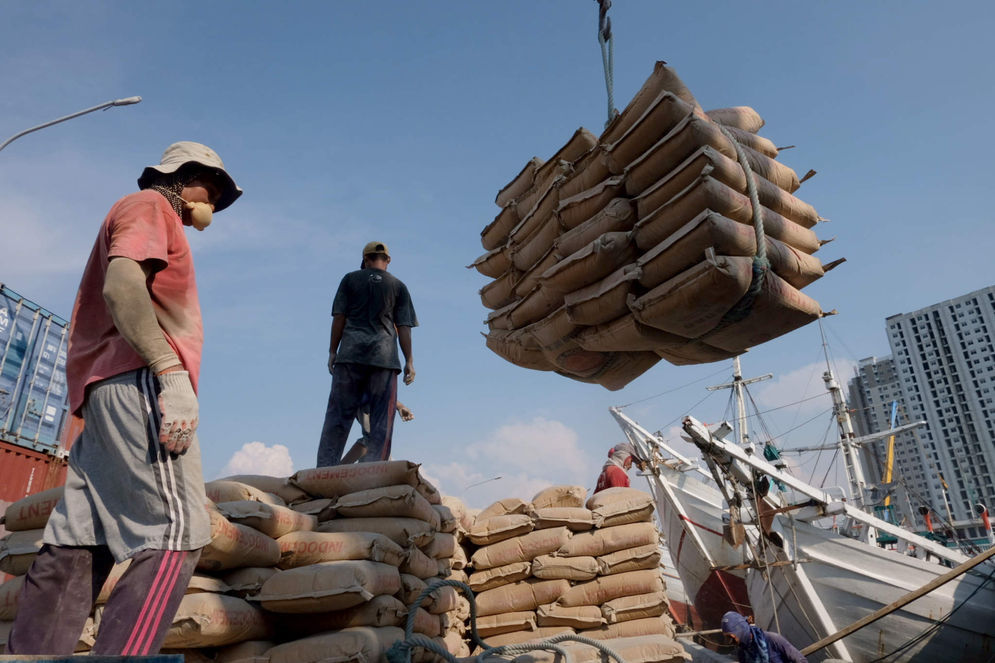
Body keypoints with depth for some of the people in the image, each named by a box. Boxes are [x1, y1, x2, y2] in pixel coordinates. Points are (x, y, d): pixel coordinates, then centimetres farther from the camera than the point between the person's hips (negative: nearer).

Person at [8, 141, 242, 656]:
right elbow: (122, 286, -15)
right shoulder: (148, 204, 5)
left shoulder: (157, 222, 32)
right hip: (138, 382, -10)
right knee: (175, 535, -16)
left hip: (103, 393, 10)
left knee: (76, 547, 3)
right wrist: (172, 373, -24)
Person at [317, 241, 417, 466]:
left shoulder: (350, 279, 13)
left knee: (338, 414, 2)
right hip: (384, 355, 0)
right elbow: (404, 327, 6)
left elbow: (339, 318, 6)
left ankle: (325, 470, -3)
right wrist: (409, 361, 6)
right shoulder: (398, 286, 13)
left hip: (350, 354, 1)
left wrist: (332, 351, 10)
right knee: (381, 420, 1)